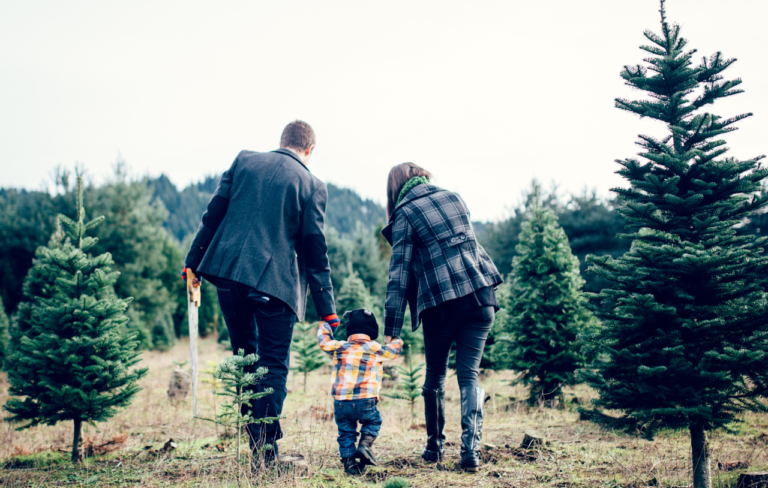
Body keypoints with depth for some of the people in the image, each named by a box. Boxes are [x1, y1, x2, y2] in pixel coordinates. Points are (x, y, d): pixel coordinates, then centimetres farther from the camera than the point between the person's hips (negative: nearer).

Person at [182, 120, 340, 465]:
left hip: (226, 270, 4)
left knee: (244, 353, 20)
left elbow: (213, 213, 6)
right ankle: (266, 444, 5)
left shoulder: (244, 161, 8)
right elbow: (315, 250, -1)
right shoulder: (312, 186, -1)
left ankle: (256, 432, 25)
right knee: (274, 365, 6)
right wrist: (328, 309, 3)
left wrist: (194, 262, 13)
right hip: (274, 281, -3)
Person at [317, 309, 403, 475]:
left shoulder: (339, 348, 11)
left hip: (340, 403, 2)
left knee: (346, 432, 16)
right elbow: (395, 348, 24)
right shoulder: (375, 349, 8)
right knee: (373, 421, 23)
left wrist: (326, 324, 47)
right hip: (364, 402, -2)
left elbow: (323, 339, 28)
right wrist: (397, 340, 47)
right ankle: (365, 445, 1)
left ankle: (349, 461, 6)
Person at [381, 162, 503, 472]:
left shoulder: (405, 214, -2)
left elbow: (399, 272, -6)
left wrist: (390, 329, -6)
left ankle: (434, 446, 24)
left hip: (442, 303, -4)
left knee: (435, 376, 15)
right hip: (481, 295, 4)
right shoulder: (453, 197, 14)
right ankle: (471, 449, -8)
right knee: (468, 374, 5)